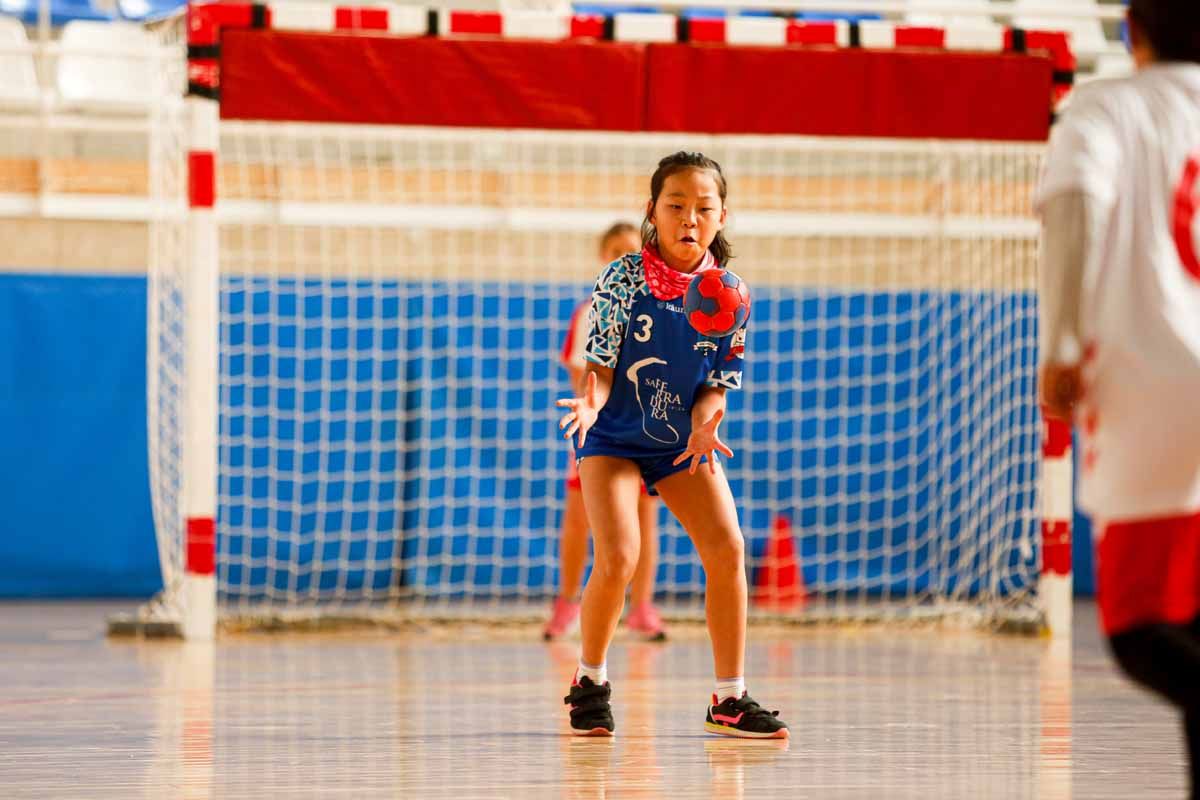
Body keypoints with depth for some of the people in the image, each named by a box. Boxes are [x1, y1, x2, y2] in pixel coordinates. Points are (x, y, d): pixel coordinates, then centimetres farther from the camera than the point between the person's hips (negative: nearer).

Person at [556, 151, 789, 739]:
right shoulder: (623, 281, -16)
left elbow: (718, 381, -2)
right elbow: (601, 364, -14)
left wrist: (704, 420, -22)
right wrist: (592, 401, -36)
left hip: (683, 441, 3)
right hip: (614, 436, -3)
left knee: (727, 550, -10)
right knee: (617, 558, -19)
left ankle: (730, 699, 1)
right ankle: (590, 683, 5)